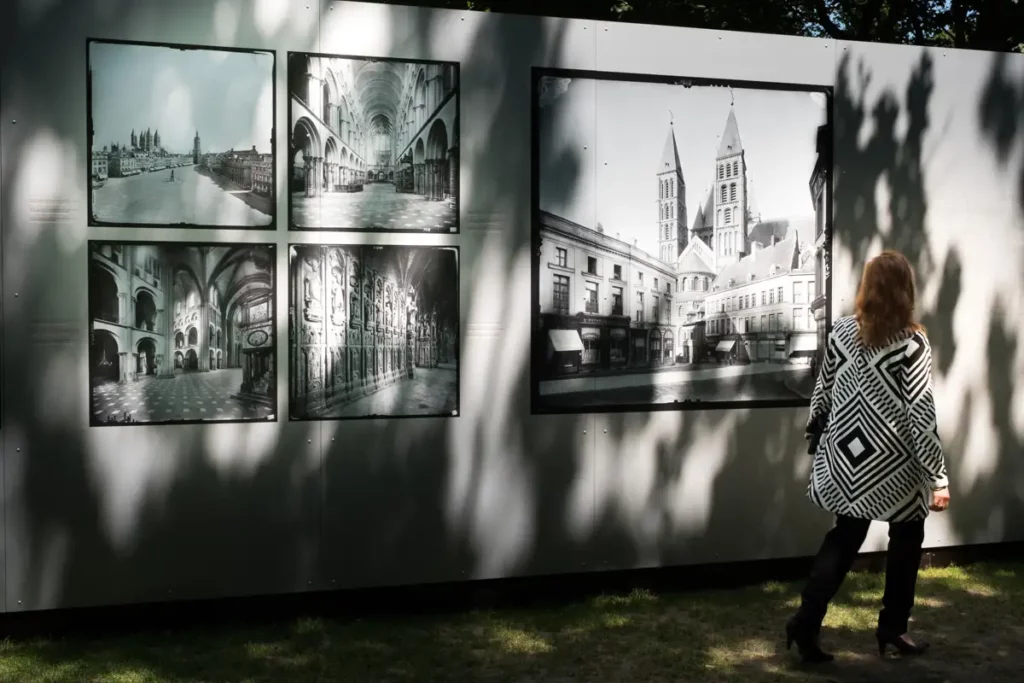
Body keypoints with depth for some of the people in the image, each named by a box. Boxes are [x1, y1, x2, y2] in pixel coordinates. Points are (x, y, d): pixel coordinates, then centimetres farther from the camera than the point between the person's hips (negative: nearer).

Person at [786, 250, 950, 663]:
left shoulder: (842, 331, 0)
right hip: (893, 466, -4)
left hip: (847, 460, 4)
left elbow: (823, 391, 8)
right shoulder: (912, 343, -14)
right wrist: (939, 477, -13)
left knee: (844, 538, 14)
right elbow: (921, 415, -17)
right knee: (905, 540, 17)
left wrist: (814, 438, 21)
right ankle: (892, 628, 24)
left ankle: (806, 621, 3)